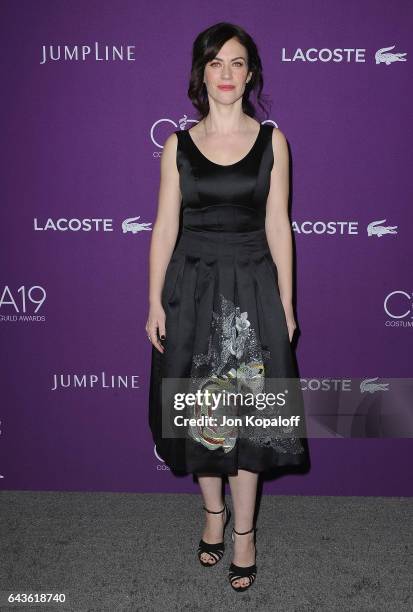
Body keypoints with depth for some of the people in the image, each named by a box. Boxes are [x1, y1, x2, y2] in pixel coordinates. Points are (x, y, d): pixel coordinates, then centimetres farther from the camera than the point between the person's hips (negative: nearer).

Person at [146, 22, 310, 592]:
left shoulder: (271, 140, 2)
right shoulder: (178, 144, 3)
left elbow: (278, 226, 1)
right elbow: (165, 227, 2)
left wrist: (286, 303, -1)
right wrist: (155, 303, -2)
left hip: (252, 288, -1)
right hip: (192, 287, 1)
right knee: (199, 410, 10)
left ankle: (243, 531, 21)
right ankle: (214, 511, 32)